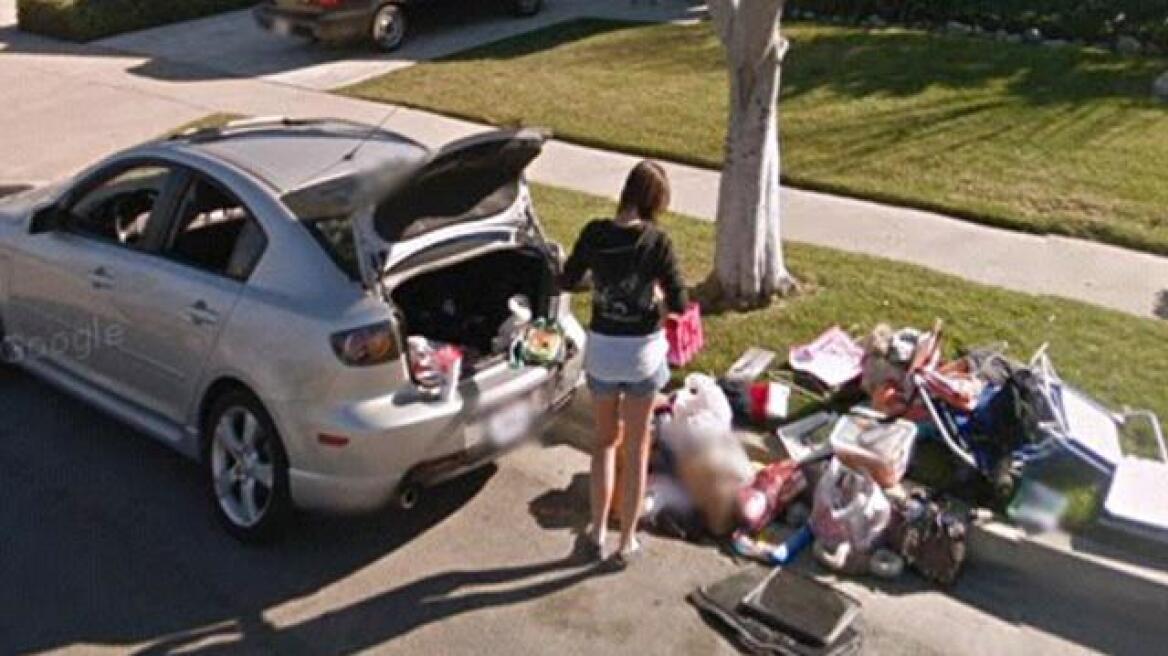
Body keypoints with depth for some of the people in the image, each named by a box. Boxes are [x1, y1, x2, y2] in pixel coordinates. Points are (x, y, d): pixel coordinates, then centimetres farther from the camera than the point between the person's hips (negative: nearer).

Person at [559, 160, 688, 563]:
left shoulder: (594, 234, -8)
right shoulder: (656, 241, -16)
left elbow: (567, 282, 5)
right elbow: (679, 305, -14)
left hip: (601, 349, 2)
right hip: (643, 351, -2)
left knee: (605, 441, 22)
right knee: (636, 448, 14)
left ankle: (598, 533, 26)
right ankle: (627, 541, 23)